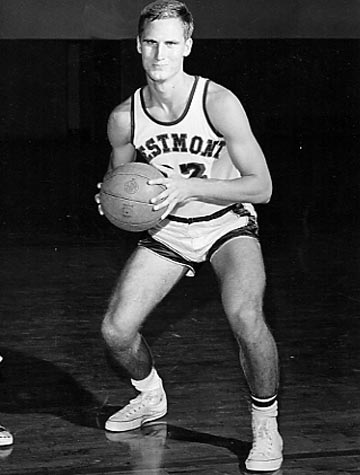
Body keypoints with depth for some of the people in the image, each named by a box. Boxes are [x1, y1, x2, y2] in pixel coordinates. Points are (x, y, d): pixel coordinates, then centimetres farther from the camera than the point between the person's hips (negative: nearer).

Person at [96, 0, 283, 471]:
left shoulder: (218, 102, -22)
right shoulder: (124, 118, -10)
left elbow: (262, 187, -21)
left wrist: (190, 187, -31)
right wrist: (110, 199, -15)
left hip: (228, 222, -4)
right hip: (167, 230, 4)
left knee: (245, 316, -31)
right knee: (116, 330, -6)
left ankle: (266, 427, -8)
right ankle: (151, 398, 29)